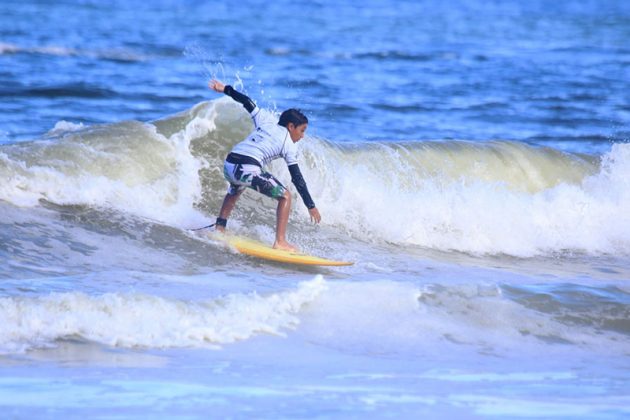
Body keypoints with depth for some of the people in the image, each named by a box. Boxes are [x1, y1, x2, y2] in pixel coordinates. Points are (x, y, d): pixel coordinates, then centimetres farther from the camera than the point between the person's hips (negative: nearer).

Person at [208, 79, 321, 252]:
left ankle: (219, 228, 36)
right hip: (249, 170, -7)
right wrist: (311, 206, 11)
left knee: (235, 190, 41)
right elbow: (297, 178, 7)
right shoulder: (289, 146, 8)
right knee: (285, 196, 8)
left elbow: (248, 103, 23)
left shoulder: (267, 120, 21)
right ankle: (280, 242, -2)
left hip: (229, 165, 7)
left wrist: (226, 89, 37)